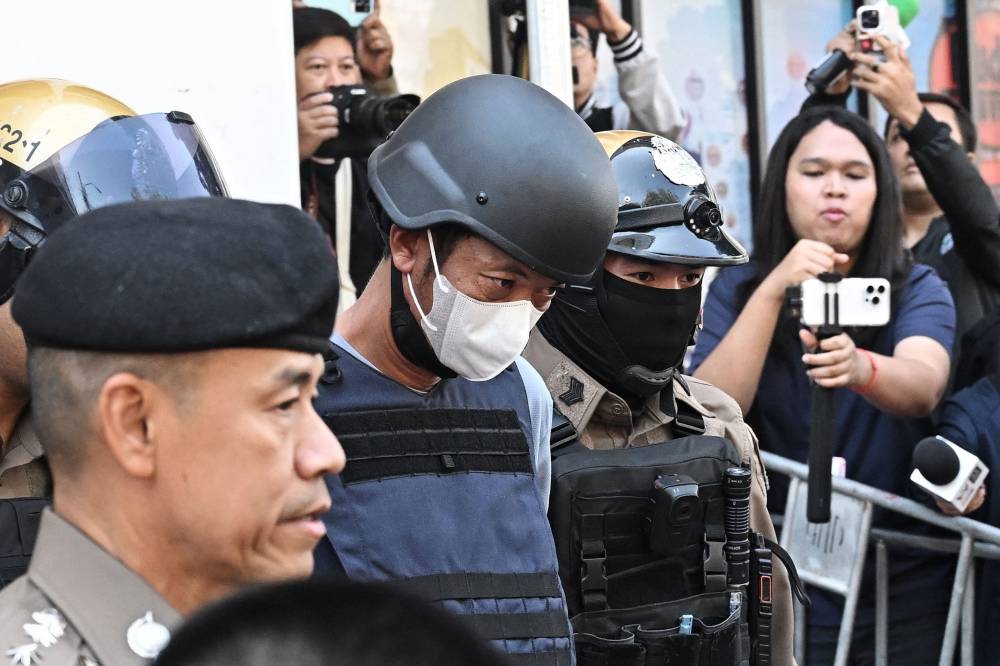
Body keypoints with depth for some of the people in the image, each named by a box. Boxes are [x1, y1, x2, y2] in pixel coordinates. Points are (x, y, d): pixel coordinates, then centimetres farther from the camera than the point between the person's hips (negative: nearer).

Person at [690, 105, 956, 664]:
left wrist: (860, 369, -46)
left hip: (905, 584, 0)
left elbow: (924, 387, -25)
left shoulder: (918, 289, -4)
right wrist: (773, 291, -25)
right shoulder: (738, 288, -3)